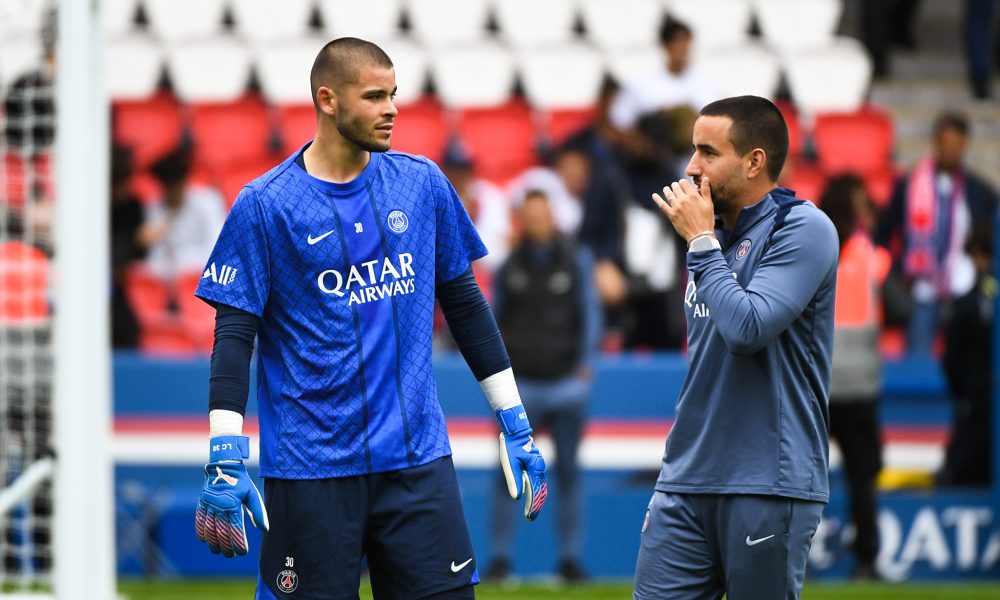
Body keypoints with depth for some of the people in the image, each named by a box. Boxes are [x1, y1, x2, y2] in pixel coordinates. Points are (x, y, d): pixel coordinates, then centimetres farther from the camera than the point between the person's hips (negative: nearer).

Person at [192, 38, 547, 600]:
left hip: (418, 458, 3)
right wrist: (226, 459, -13)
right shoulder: (265, 205, -4)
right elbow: (234, 334, -5)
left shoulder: (422, 182, 8)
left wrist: (515, 423, 14)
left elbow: (464, 301, 15)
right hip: (309, 465, -3)